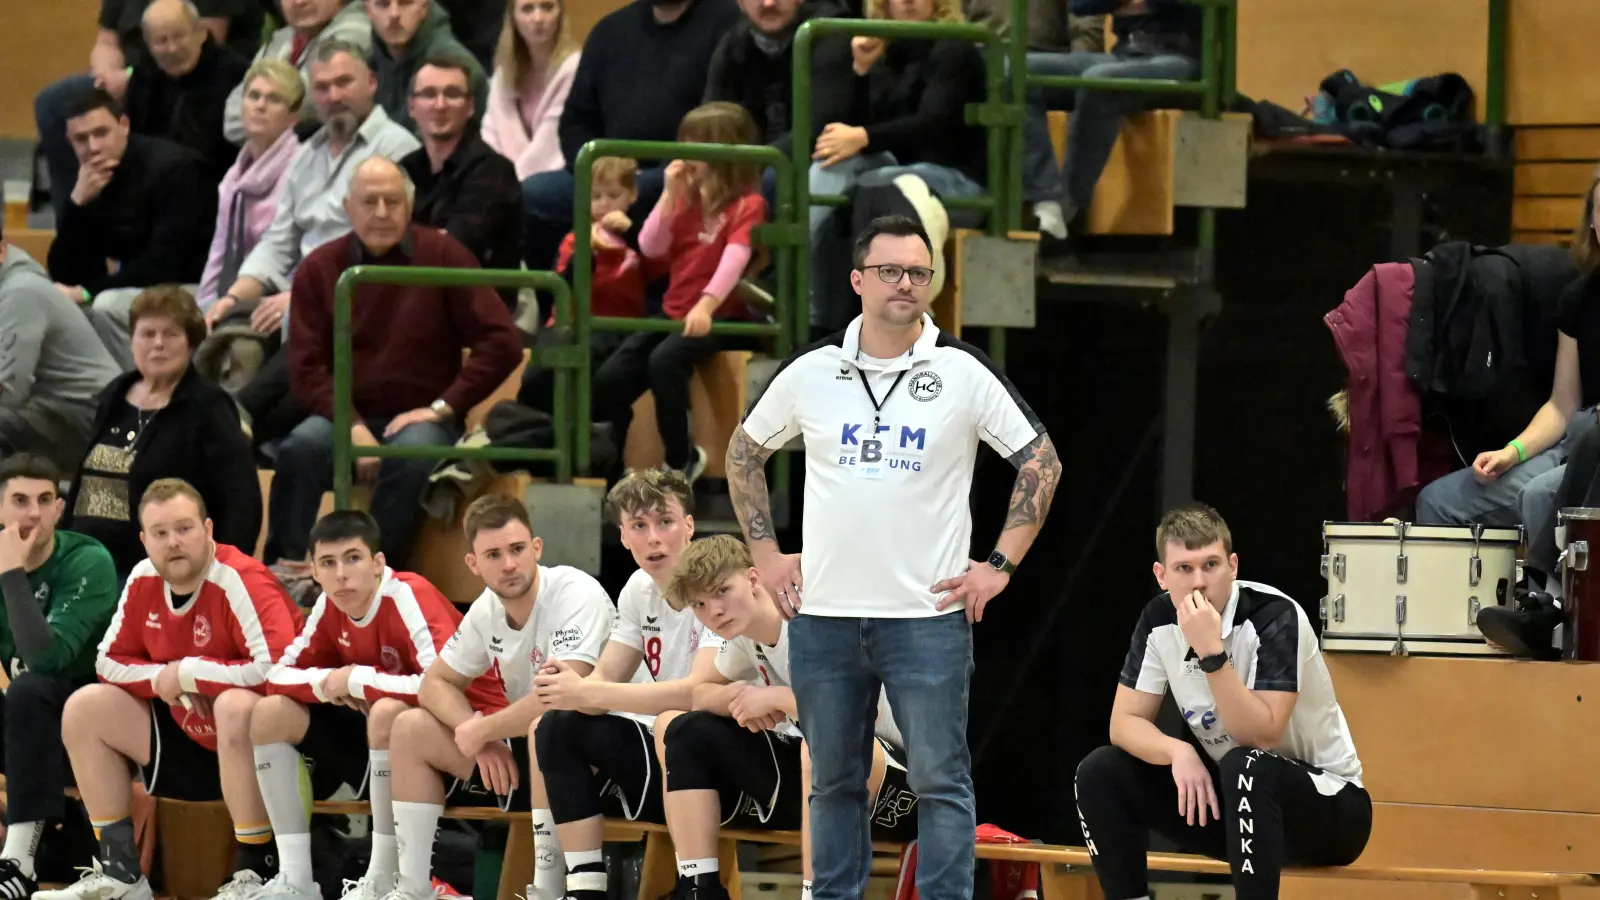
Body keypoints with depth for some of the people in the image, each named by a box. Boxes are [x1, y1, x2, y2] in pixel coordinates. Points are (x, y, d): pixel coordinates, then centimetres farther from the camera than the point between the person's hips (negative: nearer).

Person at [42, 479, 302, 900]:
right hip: (190, 736, 8)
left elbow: (278, 668, -35)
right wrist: (160, 678, -12)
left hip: (258, 738, -8)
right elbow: (111, 661, 10)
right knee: (85, 709, 2)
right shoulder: (143, 581, -1)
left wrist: (187, 672, -22)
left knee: (236, 707, -39)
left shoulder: (240, 581, -23)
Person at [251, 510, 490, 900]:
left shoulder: (408, 597, -24)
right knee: (271, 713, -4)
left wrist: (356, 680, -26)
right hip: (374, 729, 8)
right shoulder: (329, 605, -3)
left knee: (387, 711, -38)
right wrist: (325, 683, -19)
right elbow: (280, 675, 4)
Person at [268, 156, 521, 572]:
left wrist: (443, 406, -9)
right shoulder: (319, 269, 4)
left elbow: (502, 342, -2)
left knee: (415, 453, -36)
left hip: (420, 418, -1)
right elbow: (306, 369, 0)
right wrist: (353, 428, -15)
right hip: (347, 416, 1)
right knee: (300, 448, -31)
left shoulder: (443, 256, 1)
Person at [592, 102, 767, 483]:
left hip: (718, 318, -7)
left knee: (664, 362, -34)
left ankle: (681, 460, -22)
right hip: (673, 311, 7)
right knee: (609, 379, -10)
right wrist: (670, 194, -4)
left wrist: (706, 304, -38)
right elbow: (650, 248, 4)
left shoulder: (747, 204, -8)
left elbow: (734, 260, -23)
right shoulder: (688, 200, 13)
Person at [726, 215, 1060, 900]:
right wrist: (765, 553, 11)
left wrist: (1000, 566, -2)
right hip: (823, 615, 3)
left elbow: (1042, 463, 3)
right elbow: (744, 452, 18)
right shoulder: (811, 374, 4)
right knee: (833, 784, 10)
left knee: (940, 783, -3)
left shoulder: (965, 375, -3)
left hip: (928, 614, -3)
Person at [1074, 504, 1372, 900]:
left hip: (1325, 803, -6)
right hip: (1229, 796, 6)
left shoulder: (1275, 616, -23)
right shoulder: (1159, 620, -4)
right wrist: (1179, 752, -24)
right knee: (1099, 773, -9)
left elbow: (1261, 737, -29)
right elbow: (1125, 721, -3)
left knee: (1247, 768, -38)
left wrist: (1211, 652, -38)